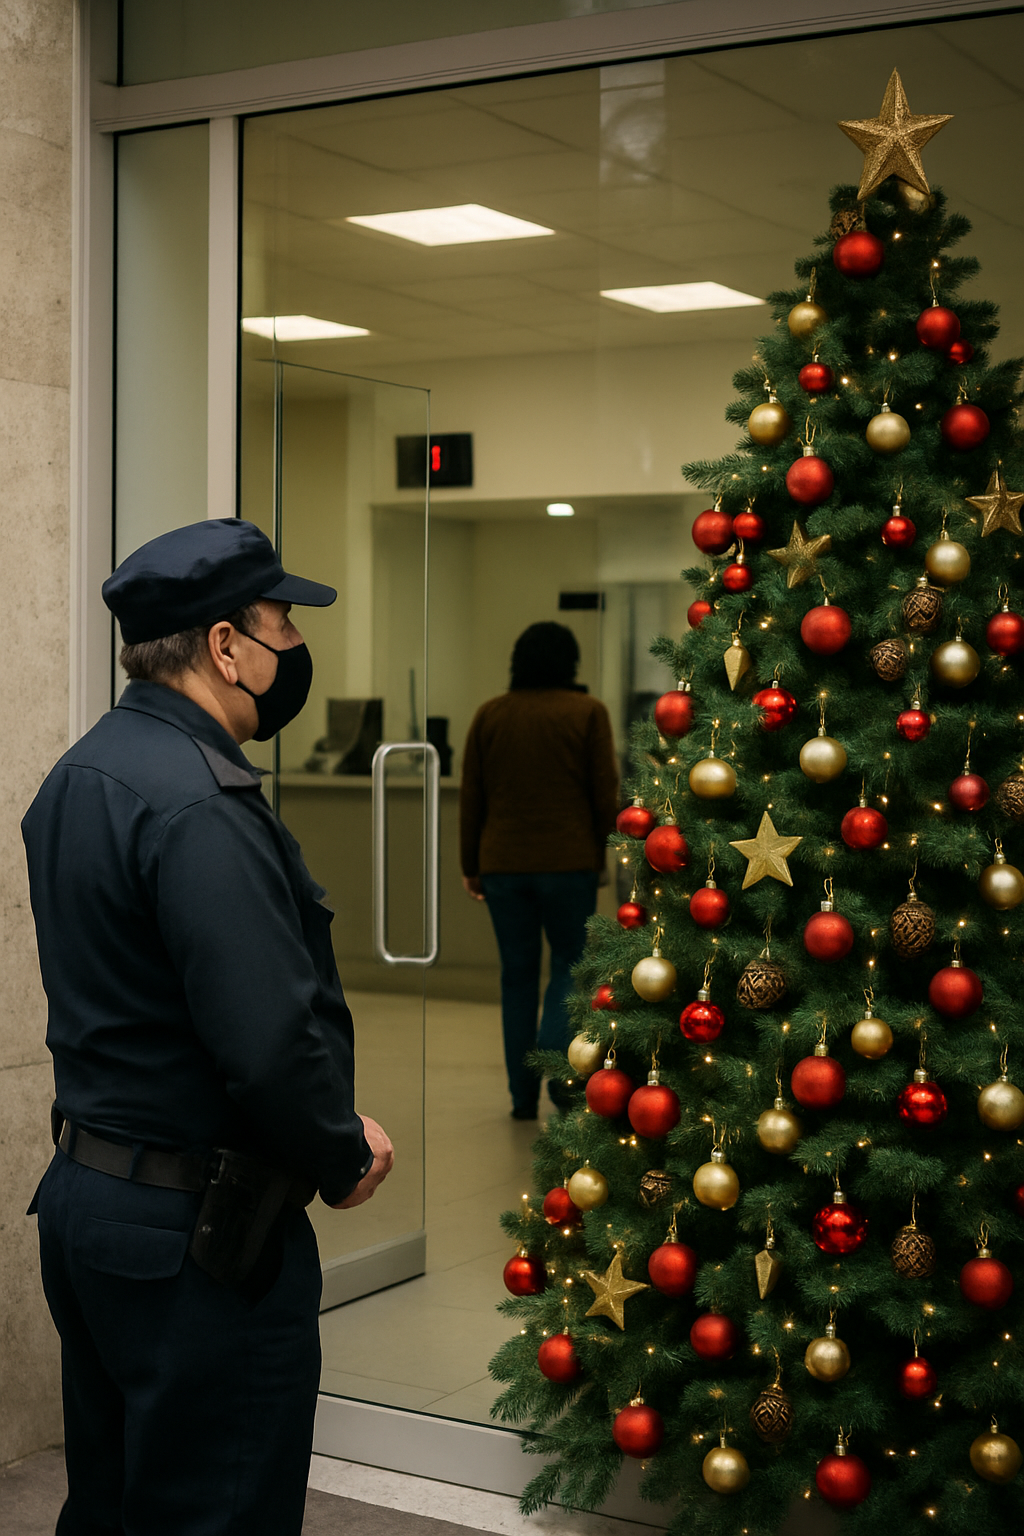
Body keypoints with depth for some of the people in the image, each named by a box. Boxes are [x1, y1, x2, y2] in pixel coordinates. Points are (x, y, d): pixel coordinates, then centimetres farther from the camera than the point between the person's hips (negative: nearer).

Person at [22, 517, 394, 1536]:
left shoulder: (78, 777, 10)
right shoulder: (200, 808, -23)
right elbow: (269, 1043, -29)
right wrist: (345, 1160, -9)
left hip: (81, 1190, 10)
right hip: (195, 1229, -10)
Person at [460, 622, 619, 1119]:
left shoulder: (489, 714, 5)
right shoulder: (587, 712, -2)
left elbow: (471, 798, 6)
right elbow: (605, 794, -4)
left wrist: (470, 865, 13)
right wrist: (607, 854, 8)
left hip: (502, 865, 3)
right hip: (569, 862, -3)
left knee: (518, 974, 10)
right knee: (571, 965, 10)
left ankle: (523, 1095, 12)